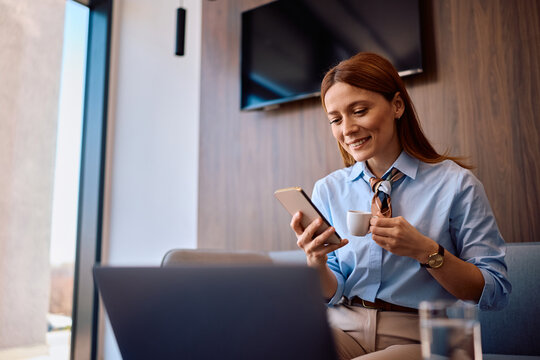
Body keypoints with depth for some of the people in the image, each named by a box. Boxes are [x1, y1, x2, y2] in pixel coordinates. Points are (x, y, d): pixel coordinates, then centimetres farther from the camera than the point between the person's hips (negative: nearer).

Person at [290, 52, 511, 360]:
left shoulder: (456, 183, -5)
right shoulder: (327, 190, 5)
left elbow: (496, 294, -5)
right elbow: (331, 294, 5)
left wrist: (425, 250, -21)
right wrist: (317, 262, -18)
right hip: (344, 327, 2)